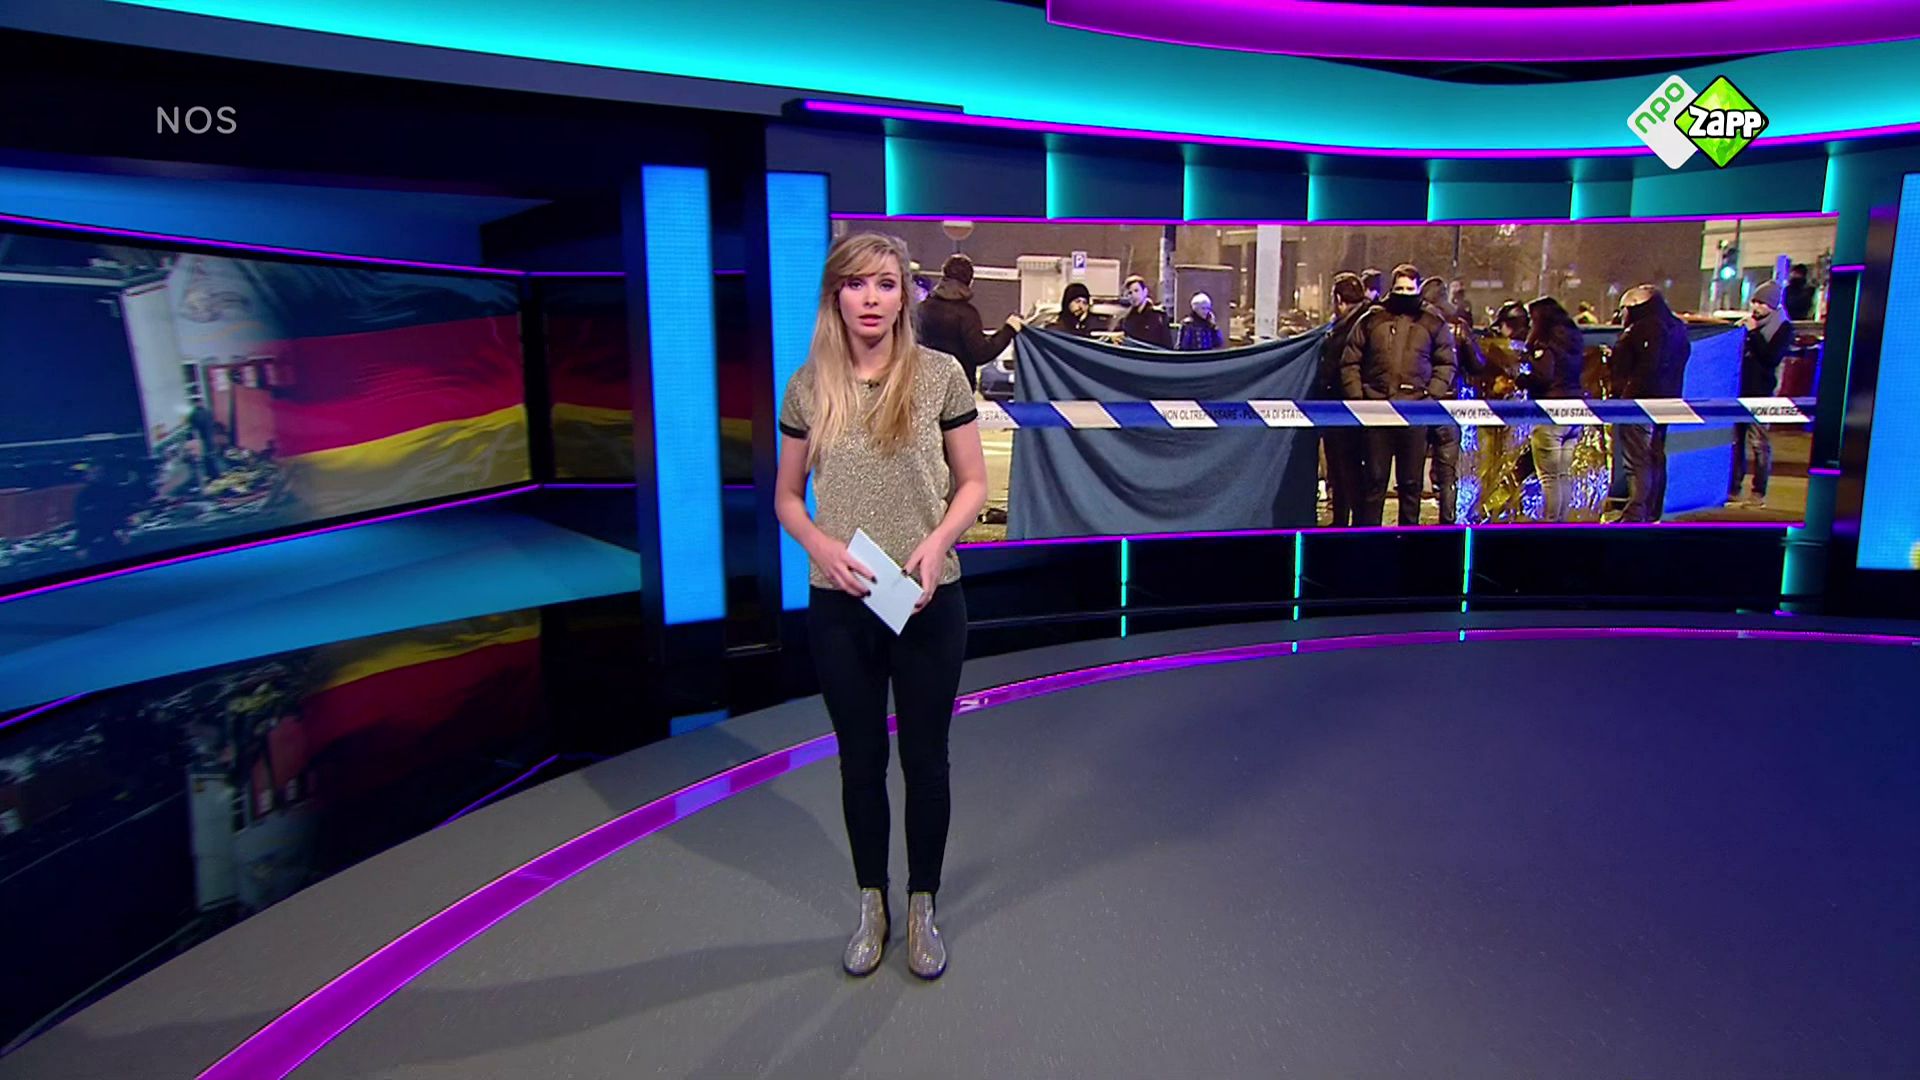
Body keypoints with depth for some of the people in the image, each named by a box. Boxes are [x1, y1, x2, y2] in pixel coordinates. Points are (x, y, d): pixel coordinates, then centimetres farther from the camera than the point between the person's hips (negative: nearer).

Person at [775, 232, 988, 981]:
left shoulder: (940, 375, -4)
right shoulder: (810, 385, 0)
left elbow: (973, 483, 1)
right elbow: (786, 497, 6)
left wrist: (937, 541, -17)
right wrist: (825, 548, -14)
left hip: (928, 603, -1)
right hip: (839, 607, 1)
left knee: (925, 759, 11)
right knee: (861, 761, 15)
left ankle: (922, 909, 32)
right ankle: (872, 906, 35)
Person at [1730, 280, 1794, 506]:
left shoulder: (1784, 328, -2)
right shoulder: (1751, 322, 14)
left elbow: (1772, 357, -16)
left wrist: (1754, 332, -15)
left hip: (1760, 393, -6)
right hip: (1741, 388, 6)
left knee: (1759, 443, -5)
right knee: (1736, 440, 8)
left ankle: (1759, 492, -1)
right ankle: (1734, 488, 13)